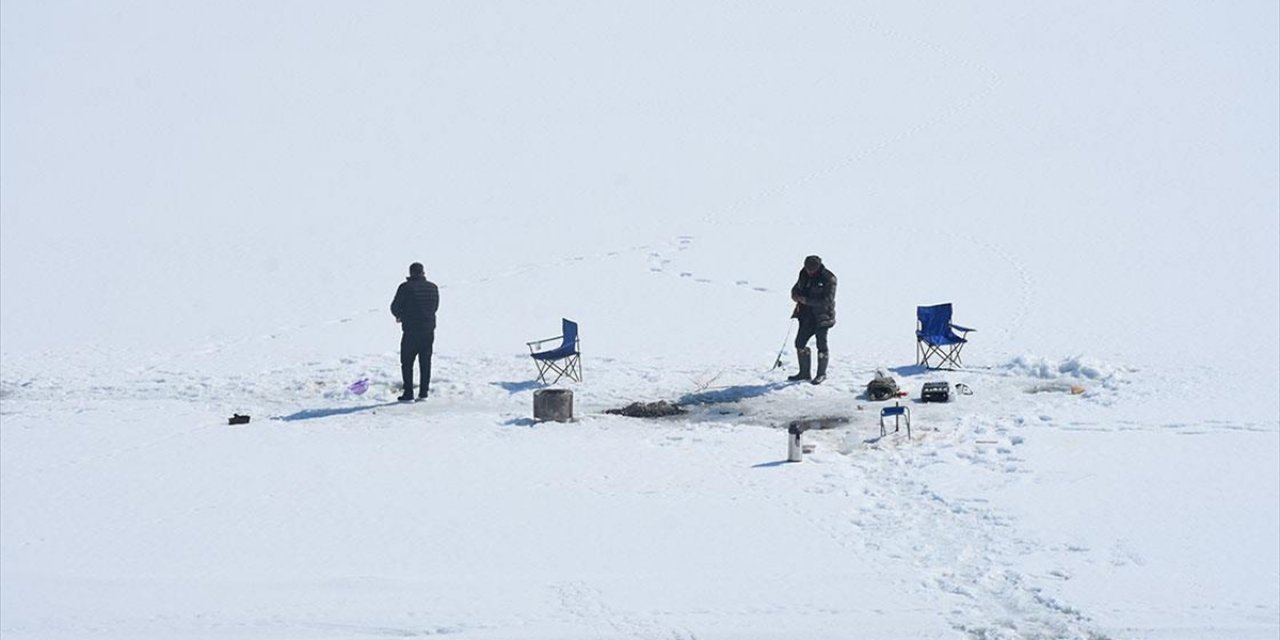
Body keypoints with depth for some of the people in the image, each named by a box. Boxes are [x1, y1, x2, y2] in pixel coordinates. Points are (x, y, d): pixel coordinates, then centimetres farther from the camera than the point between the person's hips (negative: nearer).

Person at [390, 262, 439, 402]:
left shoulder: (406, 287, -12)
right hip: (429, 329, 5)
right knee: (426, 362, 14)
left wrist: (400, 316, 16)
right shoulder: (433, 287, 3)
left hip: (411, 331, -5)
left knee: (407, 362, 5)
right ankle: (424, 393, 14)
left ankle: (408, 394, 1)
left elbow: (395, 307, -6)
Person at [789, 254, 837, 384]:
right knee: (800, 343, 6)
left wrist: (807, 301, -25)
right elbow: (796, 289, 17)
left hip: (822, 317, -7)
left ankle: (821, 374, 15)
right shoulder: (804, 274, 5)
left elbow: (827, 300, -21)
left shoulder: (828, 279, -16)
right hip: (807, 315, 7)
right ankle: (804, 372, 19)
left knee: (821, 345, 0)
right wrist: (796, 295, -8)